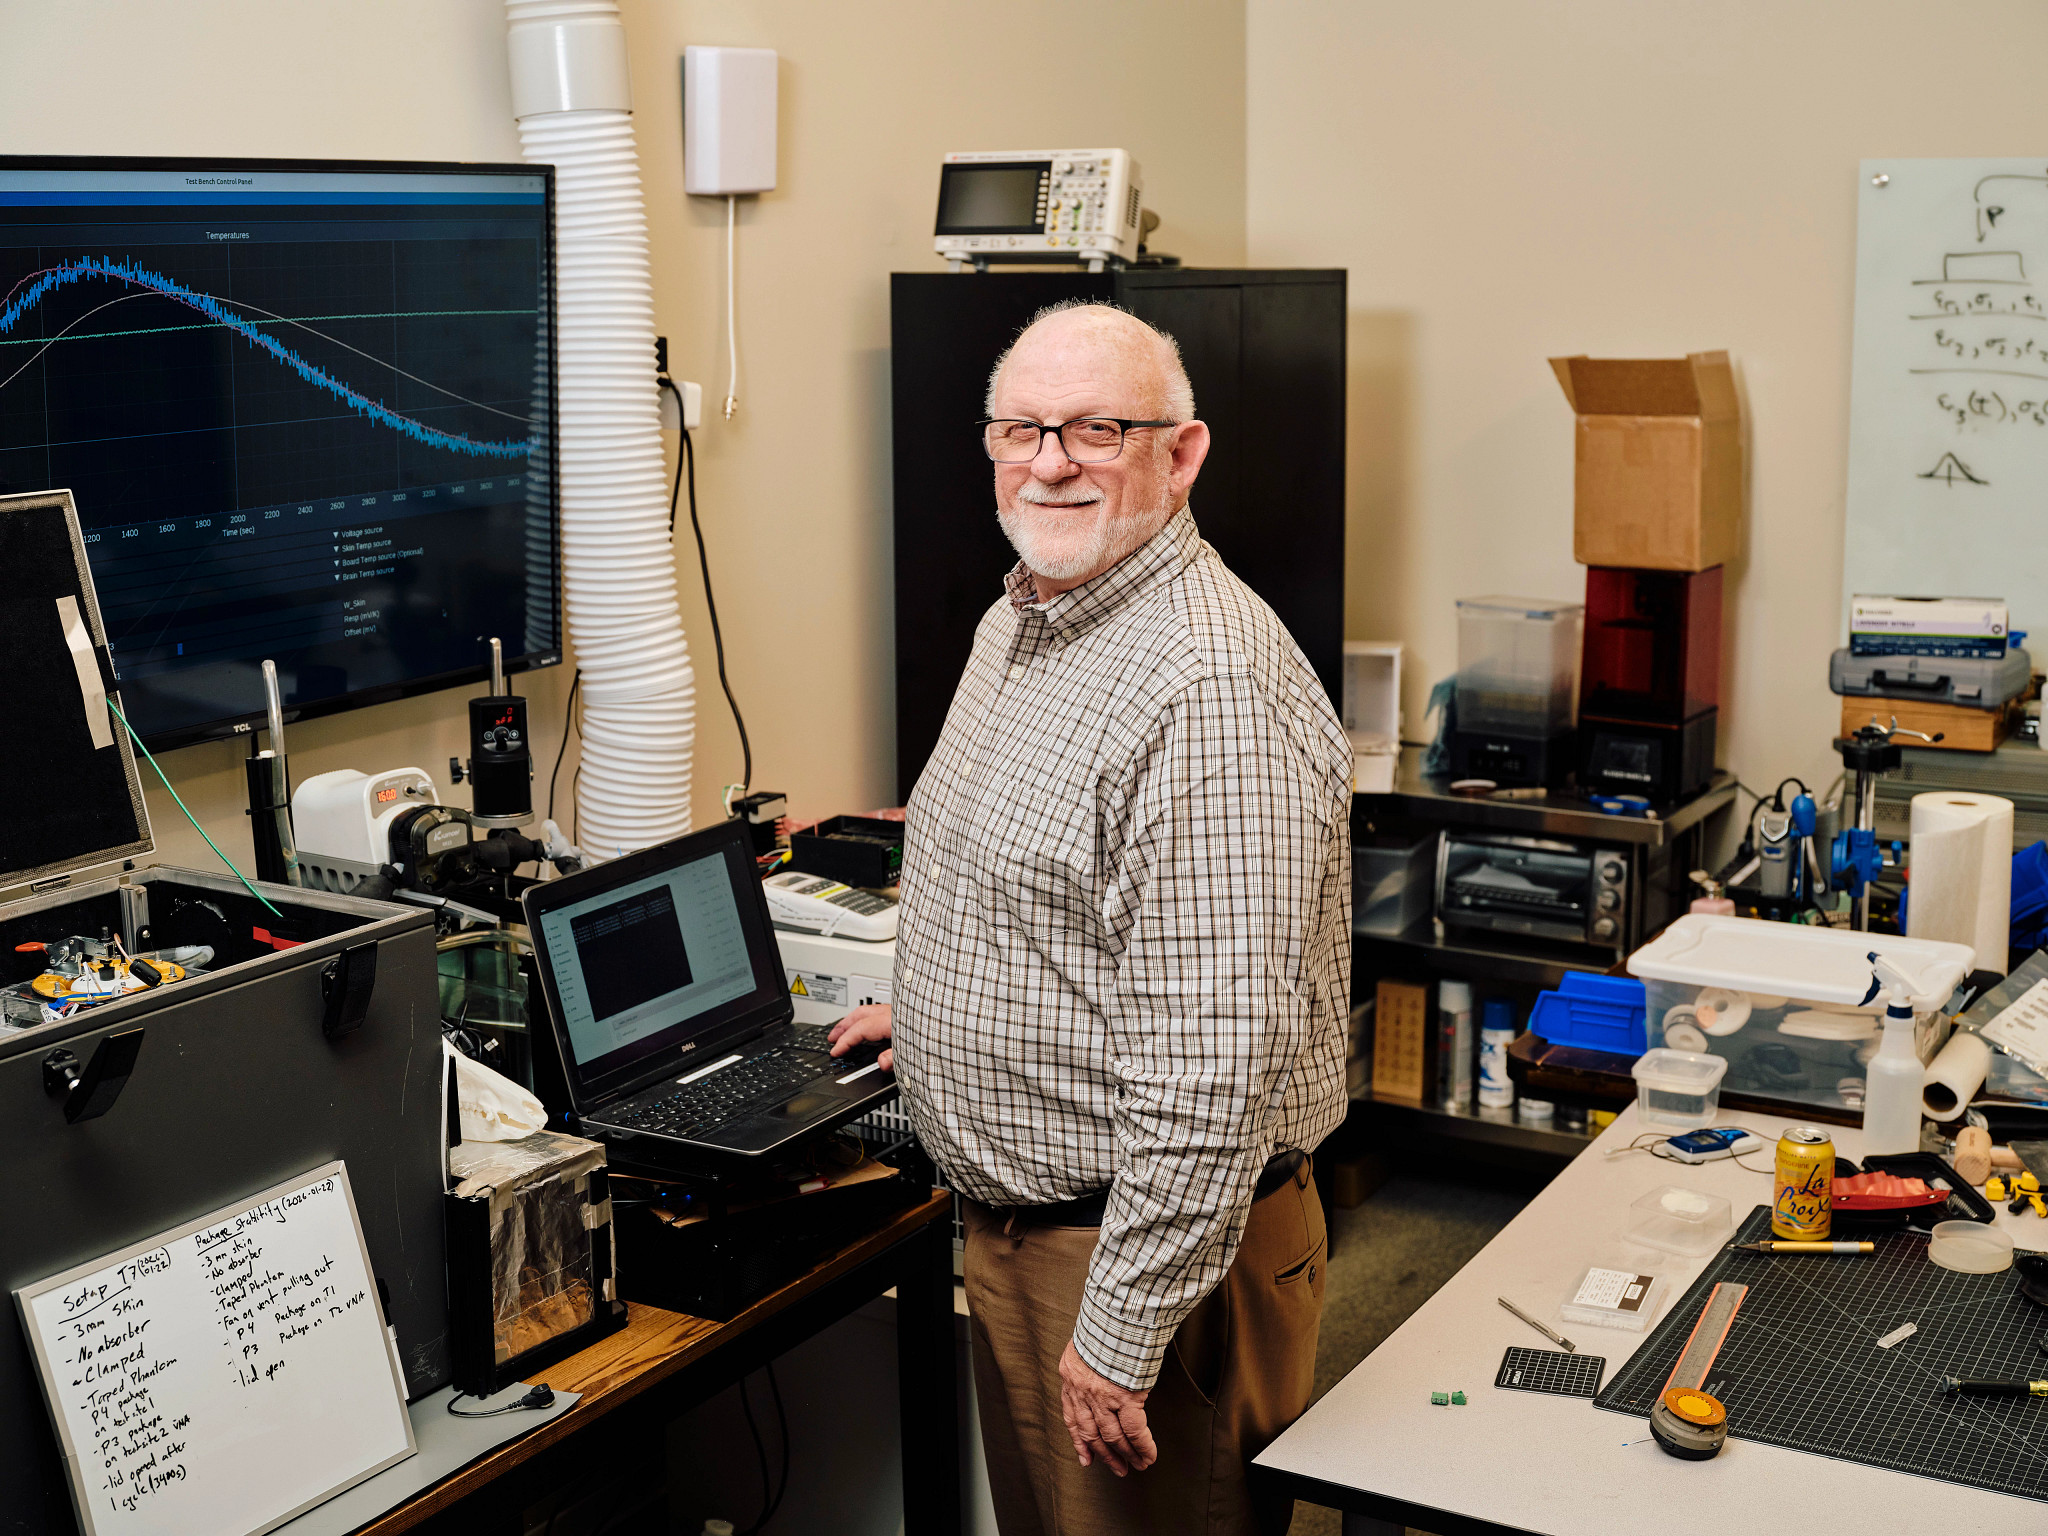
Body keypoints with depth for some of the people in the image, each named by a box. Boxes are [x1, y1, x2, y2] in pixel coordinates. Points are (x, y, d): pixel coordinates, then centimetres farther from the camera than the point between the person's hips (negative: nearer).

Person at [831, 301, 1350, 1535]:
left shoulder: (1212, 688, -25)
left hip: (1152, 1246, -9)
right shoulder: (1015, 626, 8)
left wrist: (1122, 1332, -27)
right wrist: (937, 1012, 33)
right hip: (1016, 1223, 10)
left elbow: (1217, 1056, -29)